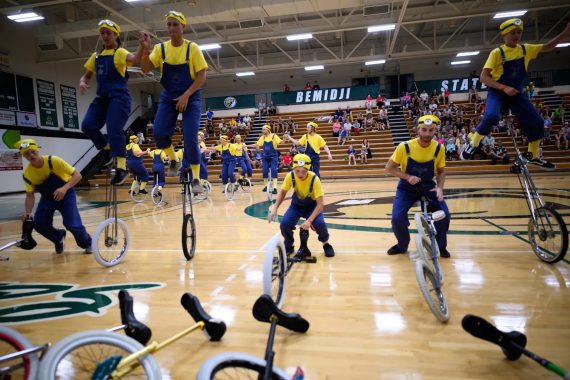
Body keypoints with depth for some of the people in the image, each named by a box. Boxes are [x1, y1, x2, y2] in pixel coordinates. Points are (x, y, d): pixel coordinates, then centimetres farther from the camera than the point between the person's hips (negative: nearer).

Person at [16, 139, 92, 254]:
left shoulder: (54, 161, -27)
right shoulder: (27, 174, -15)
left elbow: (77, 175, -26)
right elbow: (30, 195, -6)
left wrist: (64, 188, -42)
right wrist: (28, 212, -23)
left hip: (66, 194, -4)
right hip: (47, 197, 4)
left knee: (73, 225, -19)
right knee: (39, 224, -10)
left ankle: (87, 243, 12)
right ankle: (59, 238, 23)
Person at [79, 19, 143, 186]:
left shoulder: (120, 52, -1)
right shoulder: (96, 56, 18)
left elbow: (135, 59, -23)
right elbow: (87, 75, 24)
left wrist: (142, 45, -43)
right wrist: (82, 82, 1)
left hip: (119, 97, -6)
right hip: (102, 97, 6)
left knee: (114, 130, -15)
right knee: (87, 125, -7)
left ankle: (121, 167, -10)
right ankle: (108, 149, 16)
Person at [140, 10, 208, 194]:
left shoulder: (192, 47, -7)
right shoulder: (161, 48, 1)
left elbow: (202, 76, -10)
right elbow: (145, 69, -6)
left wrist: (186, 95, -18)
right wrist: (146, 49, -21)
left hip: (191, 98, -3)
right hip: (168, 97, 3)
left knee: (190, 138, -11)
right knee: (159, 133, -11)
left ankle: (196, 178, 2)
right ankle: (174, 160, 18)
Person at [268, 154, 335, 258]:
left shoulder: (314, 179, -32)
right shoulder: (290, 176, -24)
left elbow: (320, 204, -30)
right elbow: (283, 192, -4)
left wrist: (309, 220, -41)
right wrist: (275, 208, -18)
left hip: (312, 206, -2)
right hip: (296, 205, 2)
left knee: (320, 224, -30)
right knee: (284, 224, -22)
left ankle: (326, 244, 4)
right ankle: (289, 246, 8)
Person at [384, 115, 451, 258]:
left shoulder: (439, 148, -12)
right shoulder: (404, 147, -19)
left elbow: (441, 171, 1)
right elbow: (389, 168, -12)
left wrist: (439, 187, -18)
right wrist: (408, 177, -26)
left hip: (428, 186, 2)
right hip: (407, 187, -1)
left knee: (444, 214, -16)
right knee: (397, 218, -17)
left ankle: (441, 246, 12)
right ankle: (402, 246, 14)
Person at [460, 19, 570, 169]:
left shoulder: (526, 49, 4)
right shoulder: (497, 53, -12)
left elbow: (548, 47, 18)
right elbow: (484, 77, -18)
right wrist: (504, 87, -27)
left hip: (515, 92, 5)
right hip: (497, 92, -5)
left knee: (537, 122, 0)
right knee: (491, 117, -36)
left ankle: (534, 156, 20)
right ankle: (472, 144, -13)